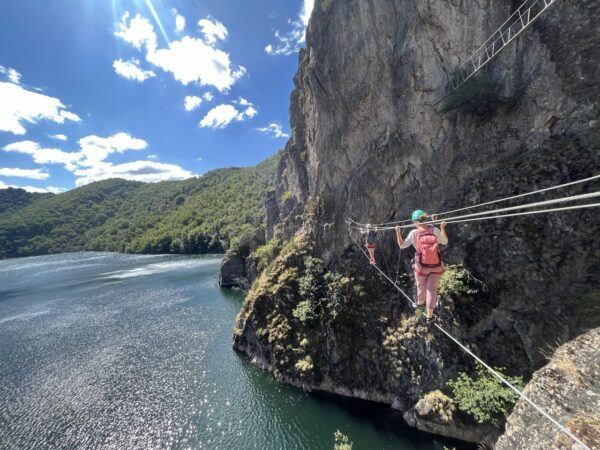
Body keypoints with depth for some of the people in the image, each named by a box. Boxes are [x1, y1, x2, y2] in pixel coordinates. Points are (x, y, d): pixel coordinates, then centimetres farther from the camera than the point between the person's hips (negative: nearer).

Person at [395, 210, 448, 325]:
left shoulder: (414, 233, -14)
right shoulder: (436, 230, -10)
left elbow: (402, 245, -5)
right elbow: (445, 242, 8)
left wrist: (398, 232, -2)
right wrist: (442, 228, 15)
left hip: (421, 267, -1)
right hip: (436, 267, 1)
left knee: (421, 287, 23)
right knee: (432, 289, 11)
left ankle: (420, 302, 50)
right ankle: (429, 317, 18)